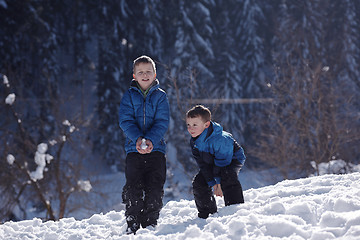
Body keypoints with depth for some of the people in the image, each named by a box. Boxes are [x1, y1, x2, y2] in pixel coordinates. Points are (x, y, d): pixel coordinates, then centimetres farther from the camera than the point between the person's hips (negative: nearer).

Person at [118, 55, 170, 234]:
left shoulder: (160, 96, 6)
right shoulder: (129, 96, 7)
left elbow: (162, 122, -3)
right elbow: (125, 120, -3)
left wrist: (150, 139, -20)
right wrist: (137, 138, -20)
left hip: (156, 148, 0)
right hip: (134, 149, 0)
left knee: (154, 189, -1)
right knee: (133, 189, -4)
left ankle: (150, 224, 9)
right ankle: (132, 224, 4)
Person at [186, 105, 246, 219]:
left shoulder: (220, 140, -38)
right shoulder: (194, 142, -14)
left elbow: (222, 163, -31)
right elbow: (202, 164, -11)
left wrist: (219, 184, -25)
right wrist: (212, 183, -18)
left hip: (233, 159, -8)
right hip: (212, 163, 8)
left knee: (227, 178, -36)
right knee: (198, 183, -3)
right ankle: (207, 212, 15)